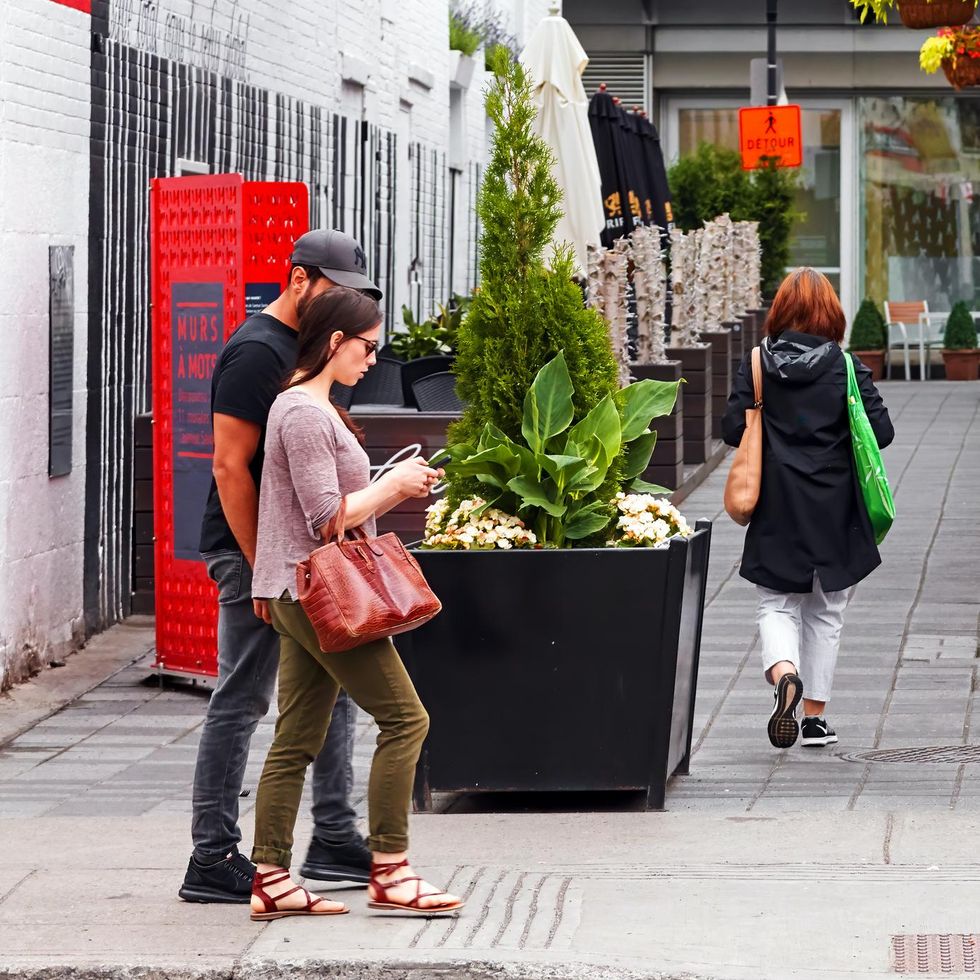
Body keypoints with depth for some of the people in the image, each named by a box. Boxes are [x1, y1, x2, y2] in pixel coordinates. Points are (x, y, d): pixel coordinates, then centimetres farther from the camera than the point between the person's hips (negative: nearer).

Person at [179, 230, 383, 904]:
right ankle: (213, 861, -1)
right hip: (255, 552, -10)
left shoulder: (303, 349, 16)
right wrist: (263, 570, -22)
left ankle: (335, 841, 20)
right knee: (240, 704, -6)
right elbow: (231, 467, -20)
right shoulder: (258, 353, -15)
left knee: (333, 690, 13)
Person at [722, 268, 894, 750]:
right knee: (825, 612, 13)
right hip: (835, 511, 0)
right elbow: (881, 432, -9)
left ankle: (784, 673, -22)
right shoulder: (846, 367, -7)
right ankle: (815, 716, 15)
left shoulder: (756, 364, -4)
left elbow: (733, 429, -5)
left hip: (777, 511, 0)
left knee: (778, 605, 8)